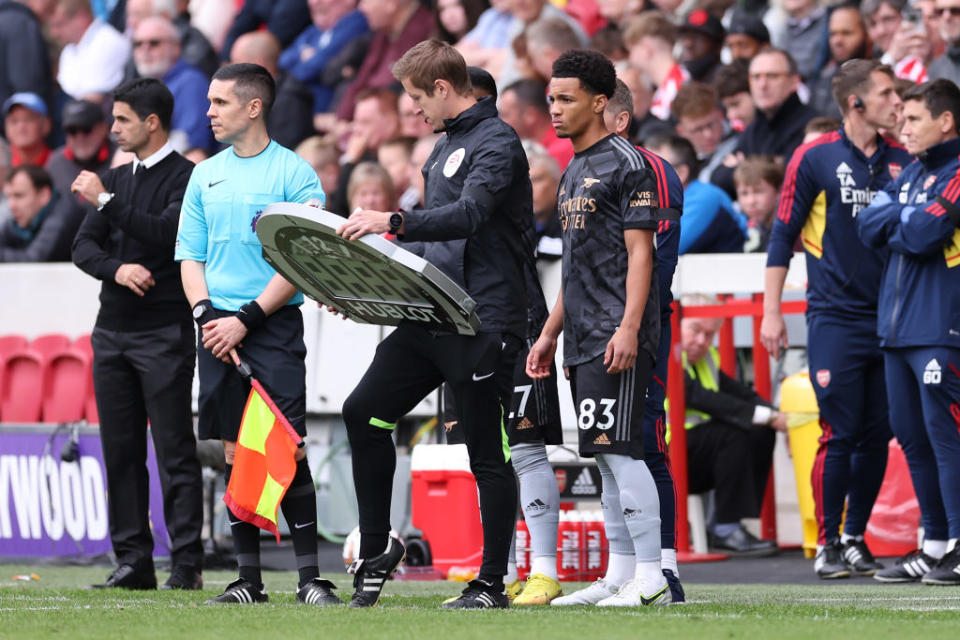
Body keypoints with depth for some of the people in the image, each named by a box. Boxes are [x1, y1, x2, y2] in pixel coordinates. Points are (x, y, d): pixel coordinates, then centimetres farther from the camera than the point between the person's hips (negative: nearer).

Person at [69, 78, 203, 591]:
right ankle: (133, 560, 9)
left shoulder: (186, 177, -4)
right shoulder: (116, 178, 18)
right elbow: (84, 246, 12)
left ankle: (187, 563, -8)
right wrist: (117, 268, -9)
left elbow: (168, 232, -19)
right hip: (113, 331, 7)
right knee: (120, 450, 6)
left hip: (164, 333, -7)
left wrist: (106, 203, -17)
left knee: (174, 452, -7)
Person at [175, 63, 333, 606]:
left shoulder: (294, 173, -2)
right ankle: (249, 577, 8)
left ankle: (311, 576, -9)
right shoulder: (205, 176, 15)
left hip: (274, 323, -5)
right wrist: (205, 313, -3)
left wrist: (247, 319, -13)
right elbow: (190, 257, 15)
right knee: (234, 449, 4)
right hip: (218, 329, 5)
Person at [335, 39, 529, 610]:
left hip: (483, 320, -9)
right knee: (365, 412, 3)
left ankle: (492, 584, 2)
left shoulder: (497, 142, -10)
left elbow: (470, 214, -27)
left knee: (488, 451, -4)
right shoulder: (446, 145, 20)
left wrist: (394, 221, -38)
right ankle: (377, 549, 12)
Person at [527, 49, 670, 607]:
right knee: (606, 456, 9)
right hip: (584, 340, 9)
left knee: (619, 451, -13)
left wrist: (628, 327, -22)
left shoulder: (627, 164, -8)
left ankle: (652, 576, -12)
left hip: (618, 340, -9)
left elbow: (640, 253, -14)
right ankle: (620, 574, 13)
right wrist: (551, 332, 23)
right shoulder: (575, 172, 20)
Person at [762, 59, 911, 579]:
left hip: (889, 318, 4)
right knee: (840, 435, -7)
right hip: (835, 317, -4)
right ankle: (828, 543, 1)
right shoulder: (816, 159, -3)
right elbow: (783, 235, 1)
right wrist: (771, 313, -2)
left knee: (876, 437, 4)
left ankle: (856, 539, 15)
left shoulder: (900, 162, 8)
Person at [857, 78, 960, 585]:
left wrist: (896, 221, 0)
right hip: (897, 328, 9)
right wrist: (908, 217, -5)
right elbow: (869, 228, 11)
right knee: (911, 436, 11)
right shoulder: (911, 172, 18)